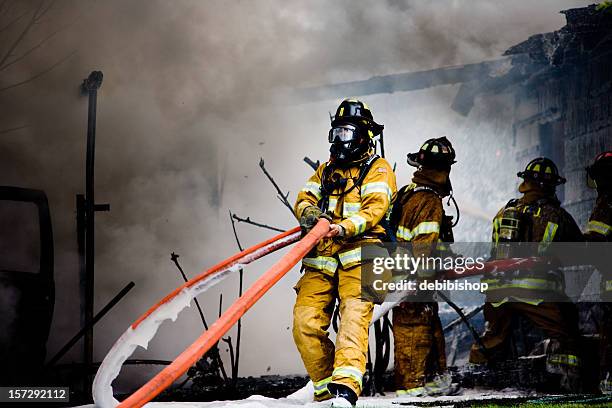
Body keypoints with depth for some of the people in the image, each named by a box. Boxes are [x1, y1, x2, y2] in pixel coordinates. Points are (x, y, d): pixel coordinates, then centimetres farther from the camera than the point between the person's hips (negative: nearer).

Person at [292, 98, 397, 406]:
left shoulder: (377, 169, 10)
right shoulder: (326, 170, 29)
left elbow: (375, 207, -7)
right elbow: (305, 198, 16)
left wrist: (344, 228, -26)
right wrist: (309, 212, -11)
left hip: (358, 255, -5)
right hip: (321, 258, 5)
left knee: (354, 316, -24)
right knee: (305, 322, -11)